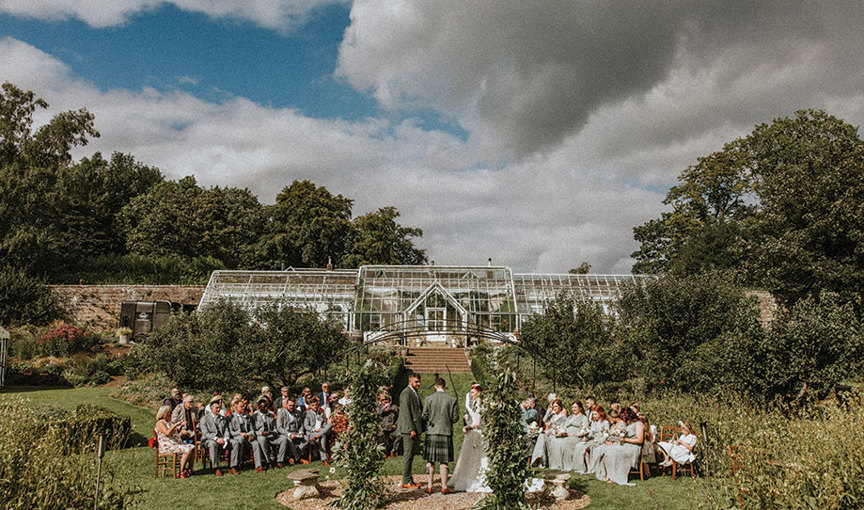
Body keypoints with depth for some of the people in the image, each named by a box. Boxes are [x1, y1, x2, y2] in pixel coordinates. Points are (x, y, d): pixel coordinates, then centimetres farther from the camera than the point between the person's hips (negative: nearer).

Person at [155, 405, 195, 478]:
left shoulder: (169, 422, 20)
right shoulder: (160, 423, -8)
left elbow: (176, 432, 27)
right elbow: (167, 432, -25)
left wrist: (181, 426, 11)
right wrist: (175, 425, -20)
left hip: (176, 444, 9)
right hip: (167, 447, -9)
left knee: (192, 447, -4)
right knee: (187, 450, -25)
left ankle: (190, 469, -5)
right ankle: (181, 472, -20)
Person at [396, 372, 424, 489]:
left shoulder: (415, 393, 19)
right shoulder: (406, 393, -12)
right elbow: (406, 413, -17)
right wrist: (412, 429, -20)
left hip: (415, 429, 9)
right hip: (408, 430, -9)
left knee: (410, 455, 13)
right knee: (408, 455, -4)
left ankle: (409, 480, 18)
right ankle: (406, 482, 1)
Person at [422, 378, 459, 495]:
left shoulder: (428, 399, -3)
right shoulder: (452, 400, -4)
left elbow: (424, 416, -2)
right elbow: (455, 418, -3)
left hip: (431, 432, 1)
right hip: (446, 432, -1)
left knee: (430, 461, 9)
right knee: (444, 461, 6)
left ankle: (429, 486, 13)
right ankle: (444, 487, 10)